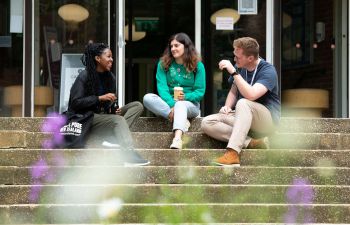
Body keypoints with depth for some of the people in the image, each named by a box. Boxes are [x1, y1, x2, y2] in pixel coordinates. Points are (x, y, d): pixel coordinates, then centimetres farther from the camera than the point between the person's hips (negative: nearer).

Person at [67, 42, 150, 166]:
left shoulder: (110, 77, 12)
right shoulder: (84, 76, -8)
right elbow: (75, 103, -15)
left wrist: (115, 109, -6)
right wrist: (100, 98, -20)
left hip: (104, 115, 8)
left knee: (137, 105, -8)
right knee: (118, 119, -33)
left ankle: (112, 138, -31)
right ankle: (129, 155, -51)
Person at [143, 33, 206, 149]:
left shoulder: (198, 66, 3)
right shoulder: (163, 64, 7)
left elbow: (200, 92, -1)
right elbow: (162, 87, -6)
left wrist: (185, 97, -21)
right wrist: (171, 104, -23)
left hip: (190, 104, -3)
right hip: (167, 105, 3)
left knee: (180, 105, -39)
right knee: (147, 98, -26)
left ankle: (177, 139, -64)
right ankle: (182, 121, -31)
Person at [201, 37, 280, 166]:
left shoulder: (268, 71, -15)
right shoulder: (240, 68, 8)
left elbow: (251, 95, -32)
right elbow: (233, 91, 22)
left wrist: (233, 72, -29)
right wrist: (227, 107, 1)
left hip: (268, 120, -7)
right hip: (243, 117, 8)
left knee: (243, 103, -39)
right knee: (207, 123, -14)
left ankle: (232, 153, -45)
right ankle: (251, 142, -25)